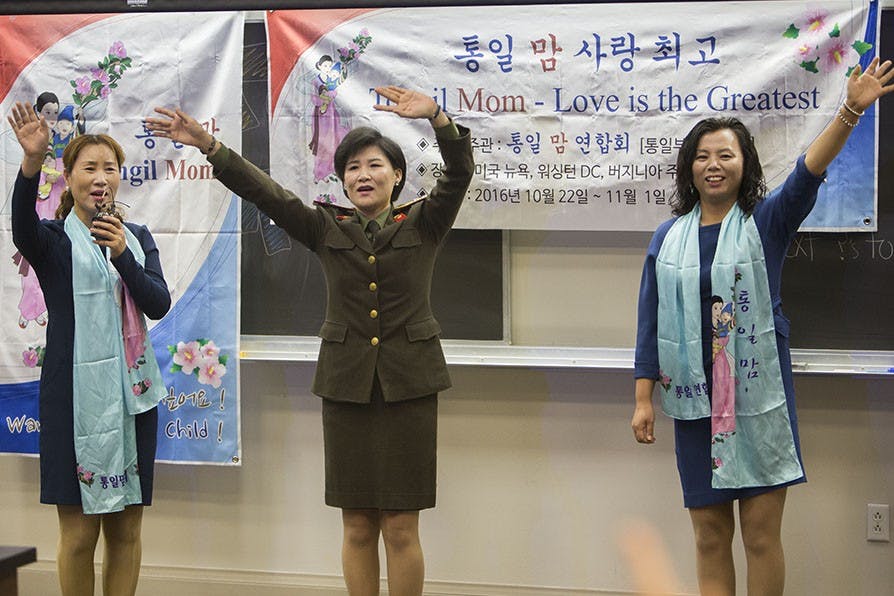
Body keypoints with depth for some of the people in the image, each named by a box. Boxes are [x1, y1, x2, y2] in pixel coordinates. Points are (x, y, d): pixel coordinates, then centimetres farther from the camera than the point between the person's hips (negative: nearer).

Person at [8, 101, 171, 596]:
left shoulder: (137, 237, 12)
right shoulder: (54, 240, -1)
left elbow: (158, 304, 0)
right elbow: (23, 226, -25)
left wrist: (122, 255, -17)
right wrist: (31, 160, -42)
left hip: (133, 391, 4)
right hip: (75, 392, -4)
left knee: (127, 528, 7)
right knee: (79, 531, -2)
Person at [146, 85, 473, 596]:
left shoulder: (423, 224, 2)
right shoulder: (326, 228, 8)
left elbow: (460, 173, -14)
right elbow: (264, 191, -4)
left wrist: (437, 117, -33)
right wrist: (209, 145, -17)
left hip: (408, 385, -2)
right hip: (347, 382, 2)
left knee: (400, 528, 1)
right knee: (357, 525, 7)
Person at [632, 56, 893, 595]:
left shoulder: (766, 223, 0)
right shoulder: (669, 237, 8)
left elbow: (808, 174, -18)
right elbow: (651, 322, 9)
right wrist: (643, 398, 3)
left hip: (759, 399, -2)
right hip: (695, 401, 3)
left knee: (762, 535, 0)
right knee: (710, 536, 8)